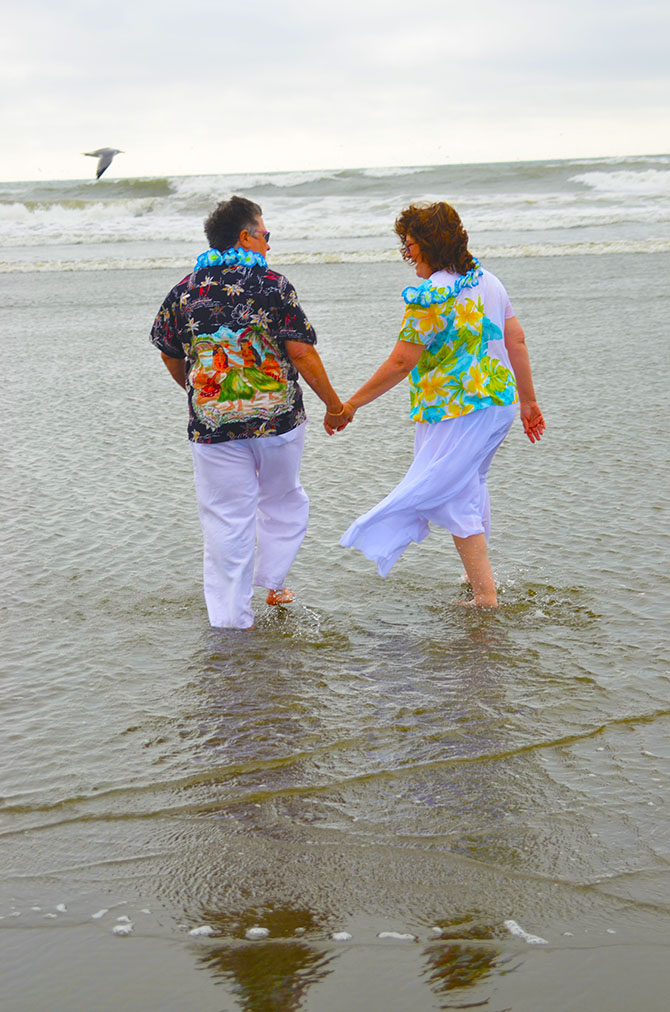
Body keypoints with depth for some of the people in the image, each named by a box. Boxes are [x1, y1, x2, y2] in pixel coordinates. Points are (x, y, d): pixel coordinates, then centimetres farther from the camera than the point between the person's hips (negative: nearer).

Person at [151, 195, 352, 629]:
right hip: (278, 417, -1)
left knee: (226, 519, 7)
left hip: (213, 425, 2)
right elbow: (301, 352, -11)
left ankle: (232, 617, 9)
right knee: (282, 501, 23)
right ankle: (273, 584, 31)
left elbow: (170, 355, 13)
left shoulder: (185, 291, 3)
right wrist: (335, 405, 0)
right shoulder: (272, 284, -7)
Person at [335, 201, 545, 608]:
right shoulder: (488, 281, 7)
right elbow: (517, 341, 10)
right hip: (499, 402, 9)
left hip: (458, 413, -9)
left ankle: (486, 596, 1)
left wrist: (351, 404, -10)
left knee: (453, 500, 0)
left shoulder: (431, 296, -18)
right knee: (471, 483, 25)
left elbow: (400, 363, -18)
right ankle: (480, 575, 36)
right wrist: (528, 401, 18)